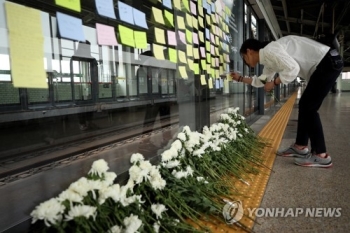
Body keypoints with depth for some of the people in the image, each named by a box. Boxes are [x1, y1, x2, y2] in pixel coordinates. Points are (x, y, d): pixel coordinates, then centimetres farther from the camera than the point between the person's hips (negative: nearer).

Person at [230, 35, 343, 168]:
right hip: (321, 66, 10)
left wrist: (274, 83, -15)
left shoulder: (269, 51, -17)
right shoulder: (268, 59, 14)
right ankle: (300, 147, 19)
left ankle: (321, 156, -4)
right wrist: (240, 78, 26)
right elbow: (262, 81, 25)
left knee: (308, 108, -10)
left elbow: (293, 68, -27)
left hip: (328, 63, -10)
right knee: (304, 105, 11)